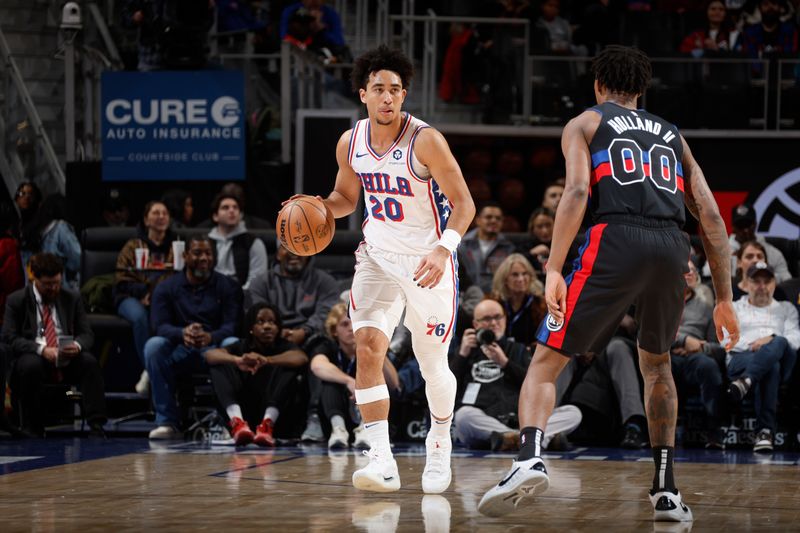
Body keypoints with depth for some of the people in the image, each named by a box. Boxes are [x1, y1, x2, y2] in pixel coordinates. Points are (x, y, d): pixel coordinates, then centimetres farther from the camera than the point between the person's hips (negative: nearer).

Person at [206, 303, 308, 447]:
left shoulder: (283, 346, 2)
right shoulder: (241, 347, 5)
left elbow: (302, 358, -23)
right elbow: (210, 354, -15)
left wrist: (266, 360, -41)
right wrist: (237, 361, -37)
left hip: (273, 411, -1)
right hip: (244, 411, 1)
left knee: (286, 366, -19)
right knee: (220, 365, -15)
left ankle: (267, 423, -37)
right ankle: (237, 422, -39)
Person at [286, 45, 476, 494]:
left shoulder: (425, 141, -19)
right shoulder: (350, 143, -3)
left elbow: (463, 203, -17)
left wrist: (443, 249, -32)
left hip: (428, 260, -3)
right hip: (378, 256, 4)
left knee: (433, 364, 7)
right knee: (368, 347, -17)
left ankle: (440, 447, 35)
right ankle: (382, 461, -20)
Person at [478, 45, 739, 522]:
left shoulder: (584, 124, 19)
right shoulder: (673, 136, 30)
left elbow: (577, 191, -2)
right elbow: (712, 218, 21)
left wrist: (554, 270, -9)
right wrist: (724, 299, 22)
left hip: (616, 241, -3)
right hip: (672, 249, 4)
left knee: (547, 361, 3)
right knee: (657, 364, 27)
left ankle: (531, 459, -23)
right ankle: (666, 490, 18)